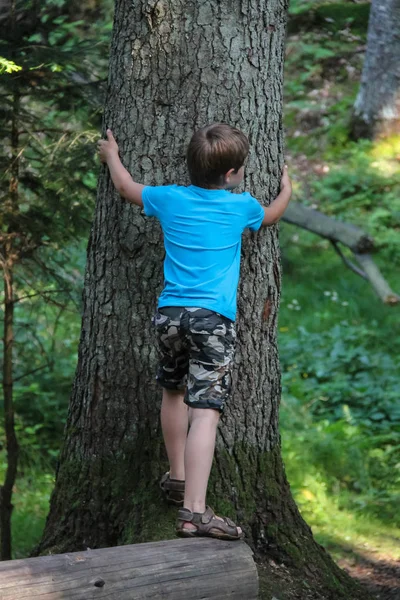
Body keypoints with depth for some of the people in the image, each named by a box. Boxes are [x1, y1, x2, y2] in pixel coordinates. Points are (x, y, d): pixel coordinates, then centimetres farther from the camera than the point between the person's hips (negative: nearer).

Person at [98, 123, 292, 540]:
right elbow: (272, 215, 27)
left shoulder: (170, 199, 7)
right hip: (214, 318, -4)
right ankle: (194, 511, -21)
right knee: (205, 410, -11)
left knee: (174, 391, 27)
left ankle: (178, 478, 41)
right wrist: (286, 188, 48)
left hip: (169, 314, 4)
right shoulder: (241, 206, 3)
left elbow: (126, 187, 28)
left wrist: (111, 157, 47)